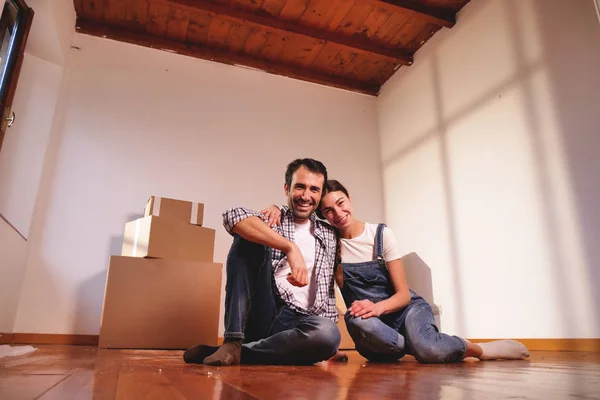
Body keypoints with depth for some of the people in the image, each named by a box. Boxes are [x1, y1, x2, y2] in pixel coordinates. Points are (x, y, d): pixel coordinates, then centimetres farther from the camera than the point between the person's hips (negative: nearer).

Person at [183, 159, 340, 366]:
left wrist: (327, 342, 5)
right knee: (249, 237, -19)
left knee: (328, 333, -34)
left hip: (296, 322, 2)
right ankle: (232, 341, -25)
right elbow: (233, 216, -20)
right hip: (259, 314, -1)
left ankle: (238, 352, -18)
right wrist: (291, 248, -30)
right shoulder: (272, 221, 5)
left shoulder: (329, 235, 16)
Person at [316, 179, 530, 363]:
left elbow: (403, 294, -10)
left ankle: (477, 348, -1)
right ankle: (412, 346, -10)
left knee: (426, 349, -33)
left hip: (404, 308, -1)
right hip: (371, 320, 1)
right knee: (356, 321, -36)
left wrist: (378, 307, -31)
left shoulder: (381, 233, -9)